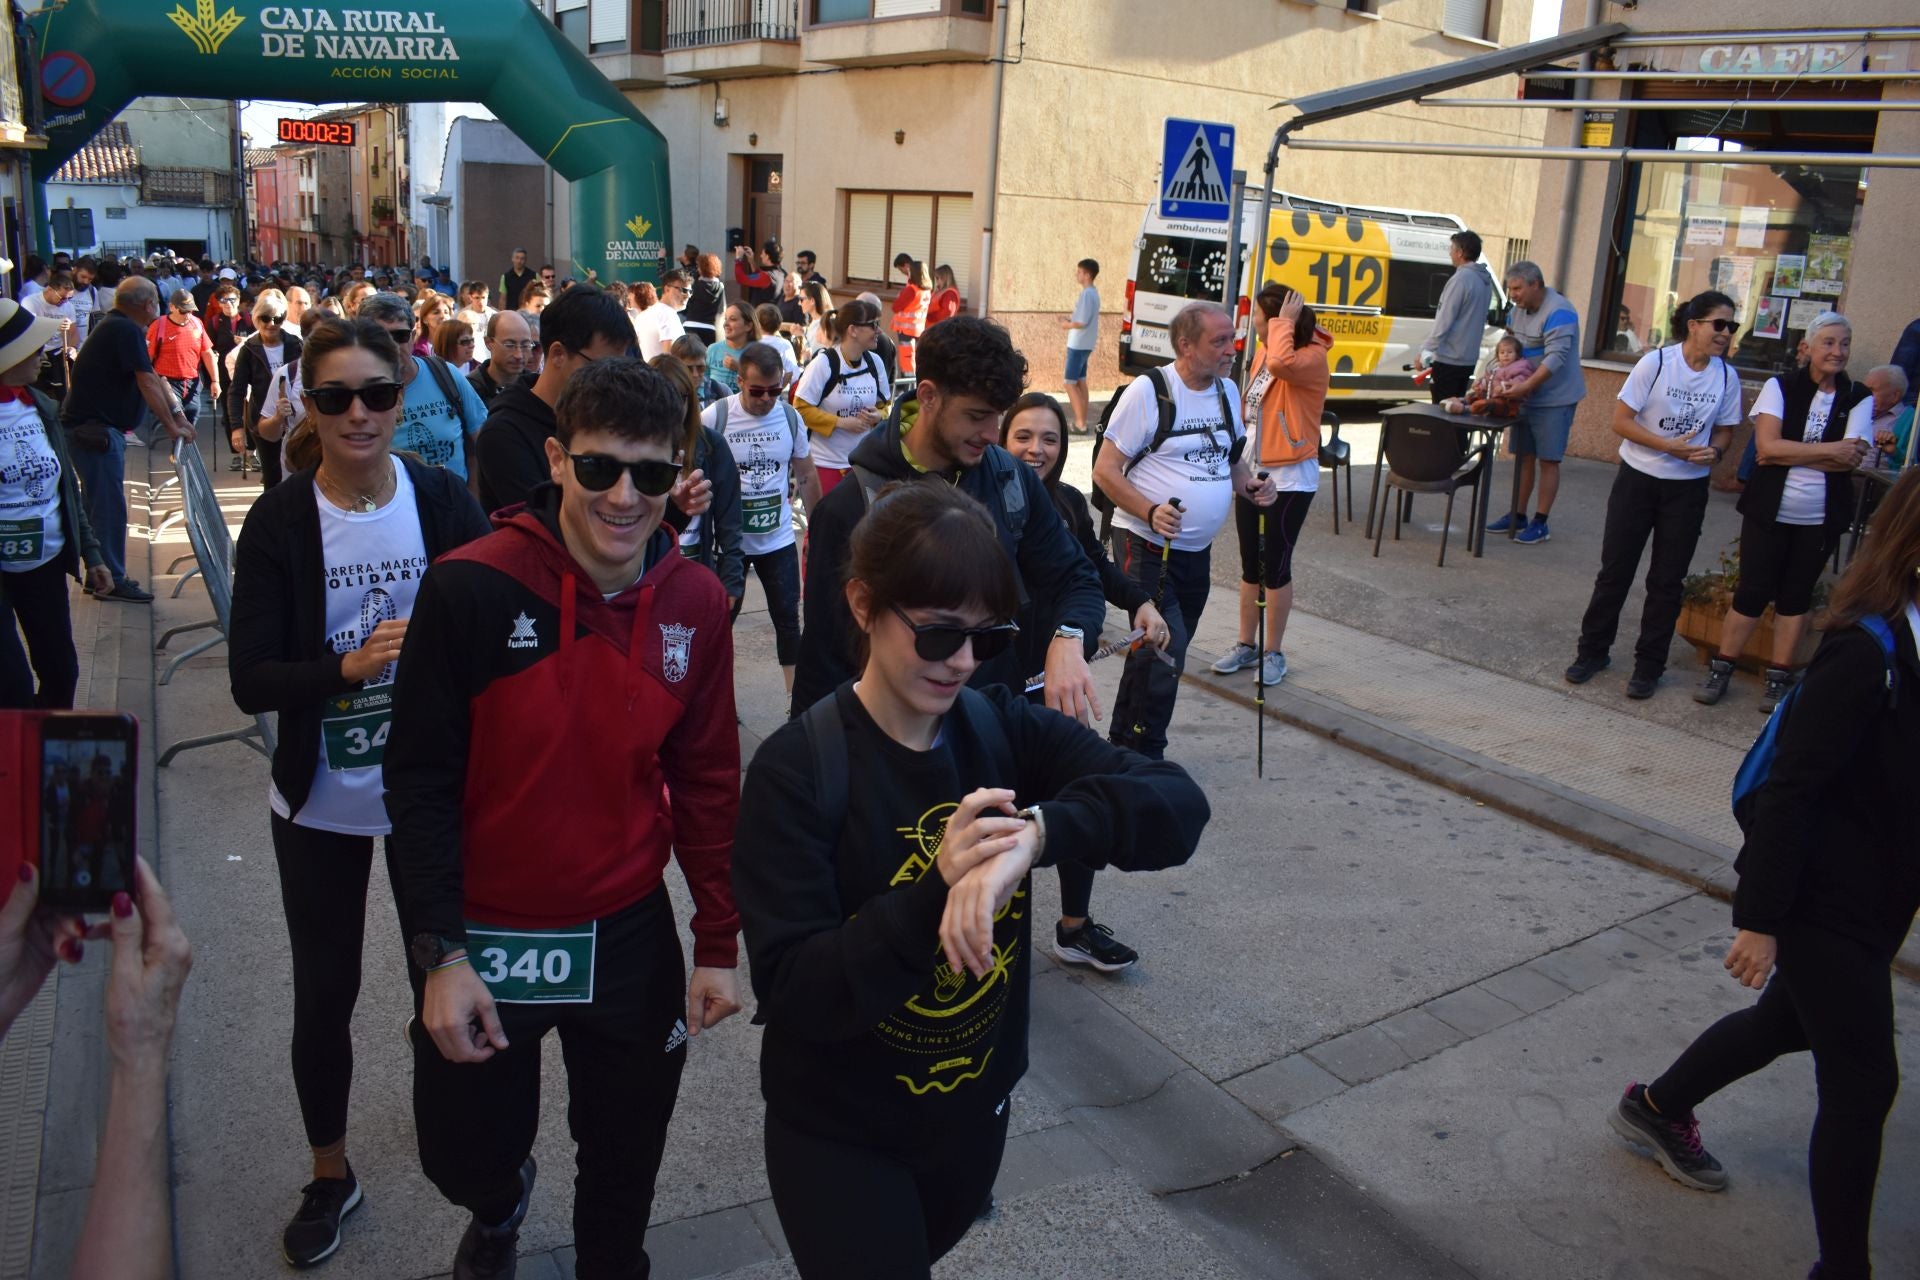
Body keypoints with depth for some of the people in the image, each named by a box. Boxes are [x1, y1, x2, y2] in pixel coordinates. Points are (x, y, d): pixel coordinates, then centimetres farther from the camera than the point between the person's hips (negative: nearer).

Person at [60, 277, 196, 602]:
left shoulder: (115, 326, 15)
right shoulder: (126, 330, -17)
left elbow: (151, 377, 18)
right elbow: (148, 384, -18)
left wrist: (176, 414, 17)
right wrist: (172, 426, -13)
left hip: (92, 427, 11)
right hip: (94, 429, -11)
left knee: (101, 504, 17)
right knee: (109, 505, -5)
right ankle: (111, 581, 1)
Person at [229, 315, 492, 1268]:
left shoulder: (443, 500, -8)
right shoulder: (279, 521, -10)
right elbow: (249, 680, -13)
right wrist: (346, 666, -28)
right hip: (321, 801, 0)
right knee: (323, 995, 13)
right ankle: (330, 1175, 38)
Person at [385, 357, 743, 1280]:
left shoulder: (696, 604, -7)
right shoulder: (471, 588, -17)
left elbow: (705, 780, 0)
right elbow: (421, 779, -12)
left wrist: (718, 943, 1)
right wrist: (440, 954, -13)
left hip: (629, 934, 2)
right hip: (484, 935, -2)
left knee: (626, 1166, 17)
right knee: (464, 1153, 16)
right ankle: (500, 1206, 53)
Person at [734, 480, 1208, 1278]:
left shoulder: (1007, 731, -10)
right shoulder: (797, 770, -22)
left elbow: (1178, 807, -21)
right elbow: (791, 994, -25)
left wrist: (1036, 832, -39)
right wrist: (937, 894, -39)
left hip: (976, 1109, 5)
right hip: (839, 1135, -5)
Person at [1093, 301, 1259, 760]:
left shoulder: (1227, 393, 8)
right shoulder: (1149, 391, -13)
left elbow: (1231, 459, 22)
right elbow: (1105, 470, -14)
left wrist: (1252, 485, -1)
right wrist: (1151, 512, -28)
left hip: (1196, 550, 8)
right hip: (1146, 546, -7)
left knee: (1161, 651, 16)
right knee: (1166, 653, -15)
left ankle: (1123, 742, 32)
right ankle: (1145, 756, -1)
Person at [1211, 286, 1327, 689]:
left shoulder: (1312, 358, -15)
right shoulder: (1267, 353, 10)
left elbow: (1281, 362, -39)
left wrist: (1284, 322, -23)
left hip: (1290, 478, -8)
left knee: (1275, 566, 0)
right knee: (1251, 565, 14)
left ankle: (1274, 652, 14)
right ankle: (1246, 645, 26)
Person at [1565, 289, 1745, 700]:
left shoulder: (1726, 376, -2)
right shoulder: (1656, 362, -12)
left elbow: (1725, 431, 10)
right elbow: (1621, 422, -12)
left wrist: (1714, 452, -13)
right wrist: (1669, 445, -23)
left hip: (1687, 489, 2)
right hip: (1638, 480, -2)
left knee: (1666, 580, 7)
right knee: (1615, 570, 5)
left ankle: (1648, 665, 18)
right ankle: (1592, 651, 20)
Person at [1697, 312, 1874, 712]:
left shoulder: (1859, 399, -1)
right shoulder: (1780, 388, -4)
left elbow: (1852, 458, -14)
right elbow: (1768, 446, -16)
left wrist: (1789, 453, -18)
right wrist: (1829, 451, -16)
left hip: (1820, 519, 1)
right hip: (1769, 511, -1)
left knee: (1795, 596, 11)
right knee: (1752, 591, 3)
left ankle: (1779, 679, 18)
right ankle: (1721, 670, 14)